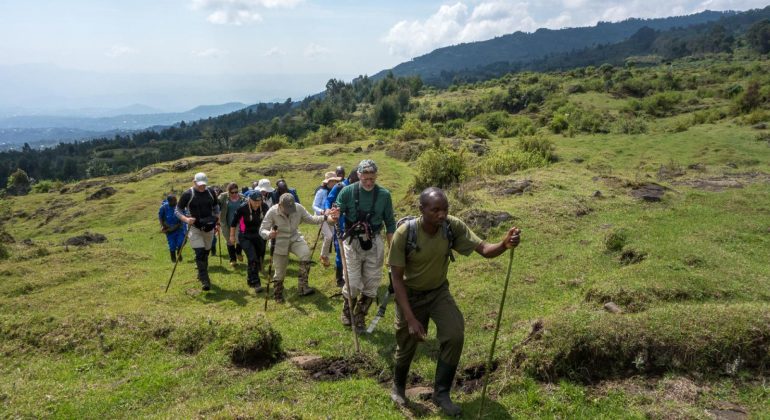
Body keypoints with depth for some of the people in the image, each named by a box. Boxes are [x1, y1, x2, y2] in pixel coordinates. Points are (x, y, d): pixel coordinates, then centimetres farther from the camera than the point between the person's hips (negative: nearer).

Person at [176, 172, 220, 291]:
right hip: (195, 228, -4)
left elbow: (216, 207, 17)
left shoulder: (211, 192, 3)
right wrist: (186, 219, -23)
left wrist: (217, 223, 10)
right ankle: (205, 280, -11)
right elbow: (178, 210, -5)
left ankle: (202, 275, 33)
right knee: (200, 253, -14)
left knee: (206, 253, 14)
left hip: (209, 228, 4)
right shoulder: (187, 194, -10)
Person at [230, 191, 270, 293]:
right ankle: (255, 283, -12)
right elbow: (234, 221, -7)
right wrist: (232, 236, -1)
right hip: (245, 237, -4)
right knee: (253, 259, -17)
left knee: (259, 259, 9)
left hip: (258, 236, 4)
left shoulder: (264, 207, -11)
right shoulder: (243, 208, -21)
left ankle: (250, 279, 31)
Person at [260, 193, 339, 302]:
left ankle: (302, 287, -22)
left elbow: (310, 219, -3)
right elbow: (262, 230, -18)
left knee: (306, 254, -29)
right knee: (280, 273, 7)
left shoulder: (298, 208, -15)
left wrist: (325, 217, -18)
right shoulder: (272, 212, -21)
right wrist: (269, 234, -42)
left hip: (295, 238, 2)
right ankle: (278, 295, 34)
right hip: (279, 242, -2)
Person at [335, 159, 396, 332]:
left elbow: (390, 224, 6)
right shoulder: (347, 192, -7)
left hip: (374, 243, 2)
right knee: (353, 284, -2)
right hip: (352, 242, -2)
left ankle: (360, 316, 28)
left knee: (371, 284, 6)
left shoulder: (384, 195, -2)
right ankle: (347, 310, 29)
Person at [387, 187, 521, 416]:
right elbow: (397, 279, -23)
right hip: (410, 295, -2)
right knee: (406, 346, 11)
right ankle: (398, 387, 43)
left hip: (439, 291, 2)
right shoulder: (404, 233, -29)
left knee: (455, 335, -17)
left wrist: (504, 245, -47)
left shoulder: (453, 226, -22)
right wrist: (410, 318, -26)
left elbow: (484, 249, -24)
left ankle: (441, 393, 5)